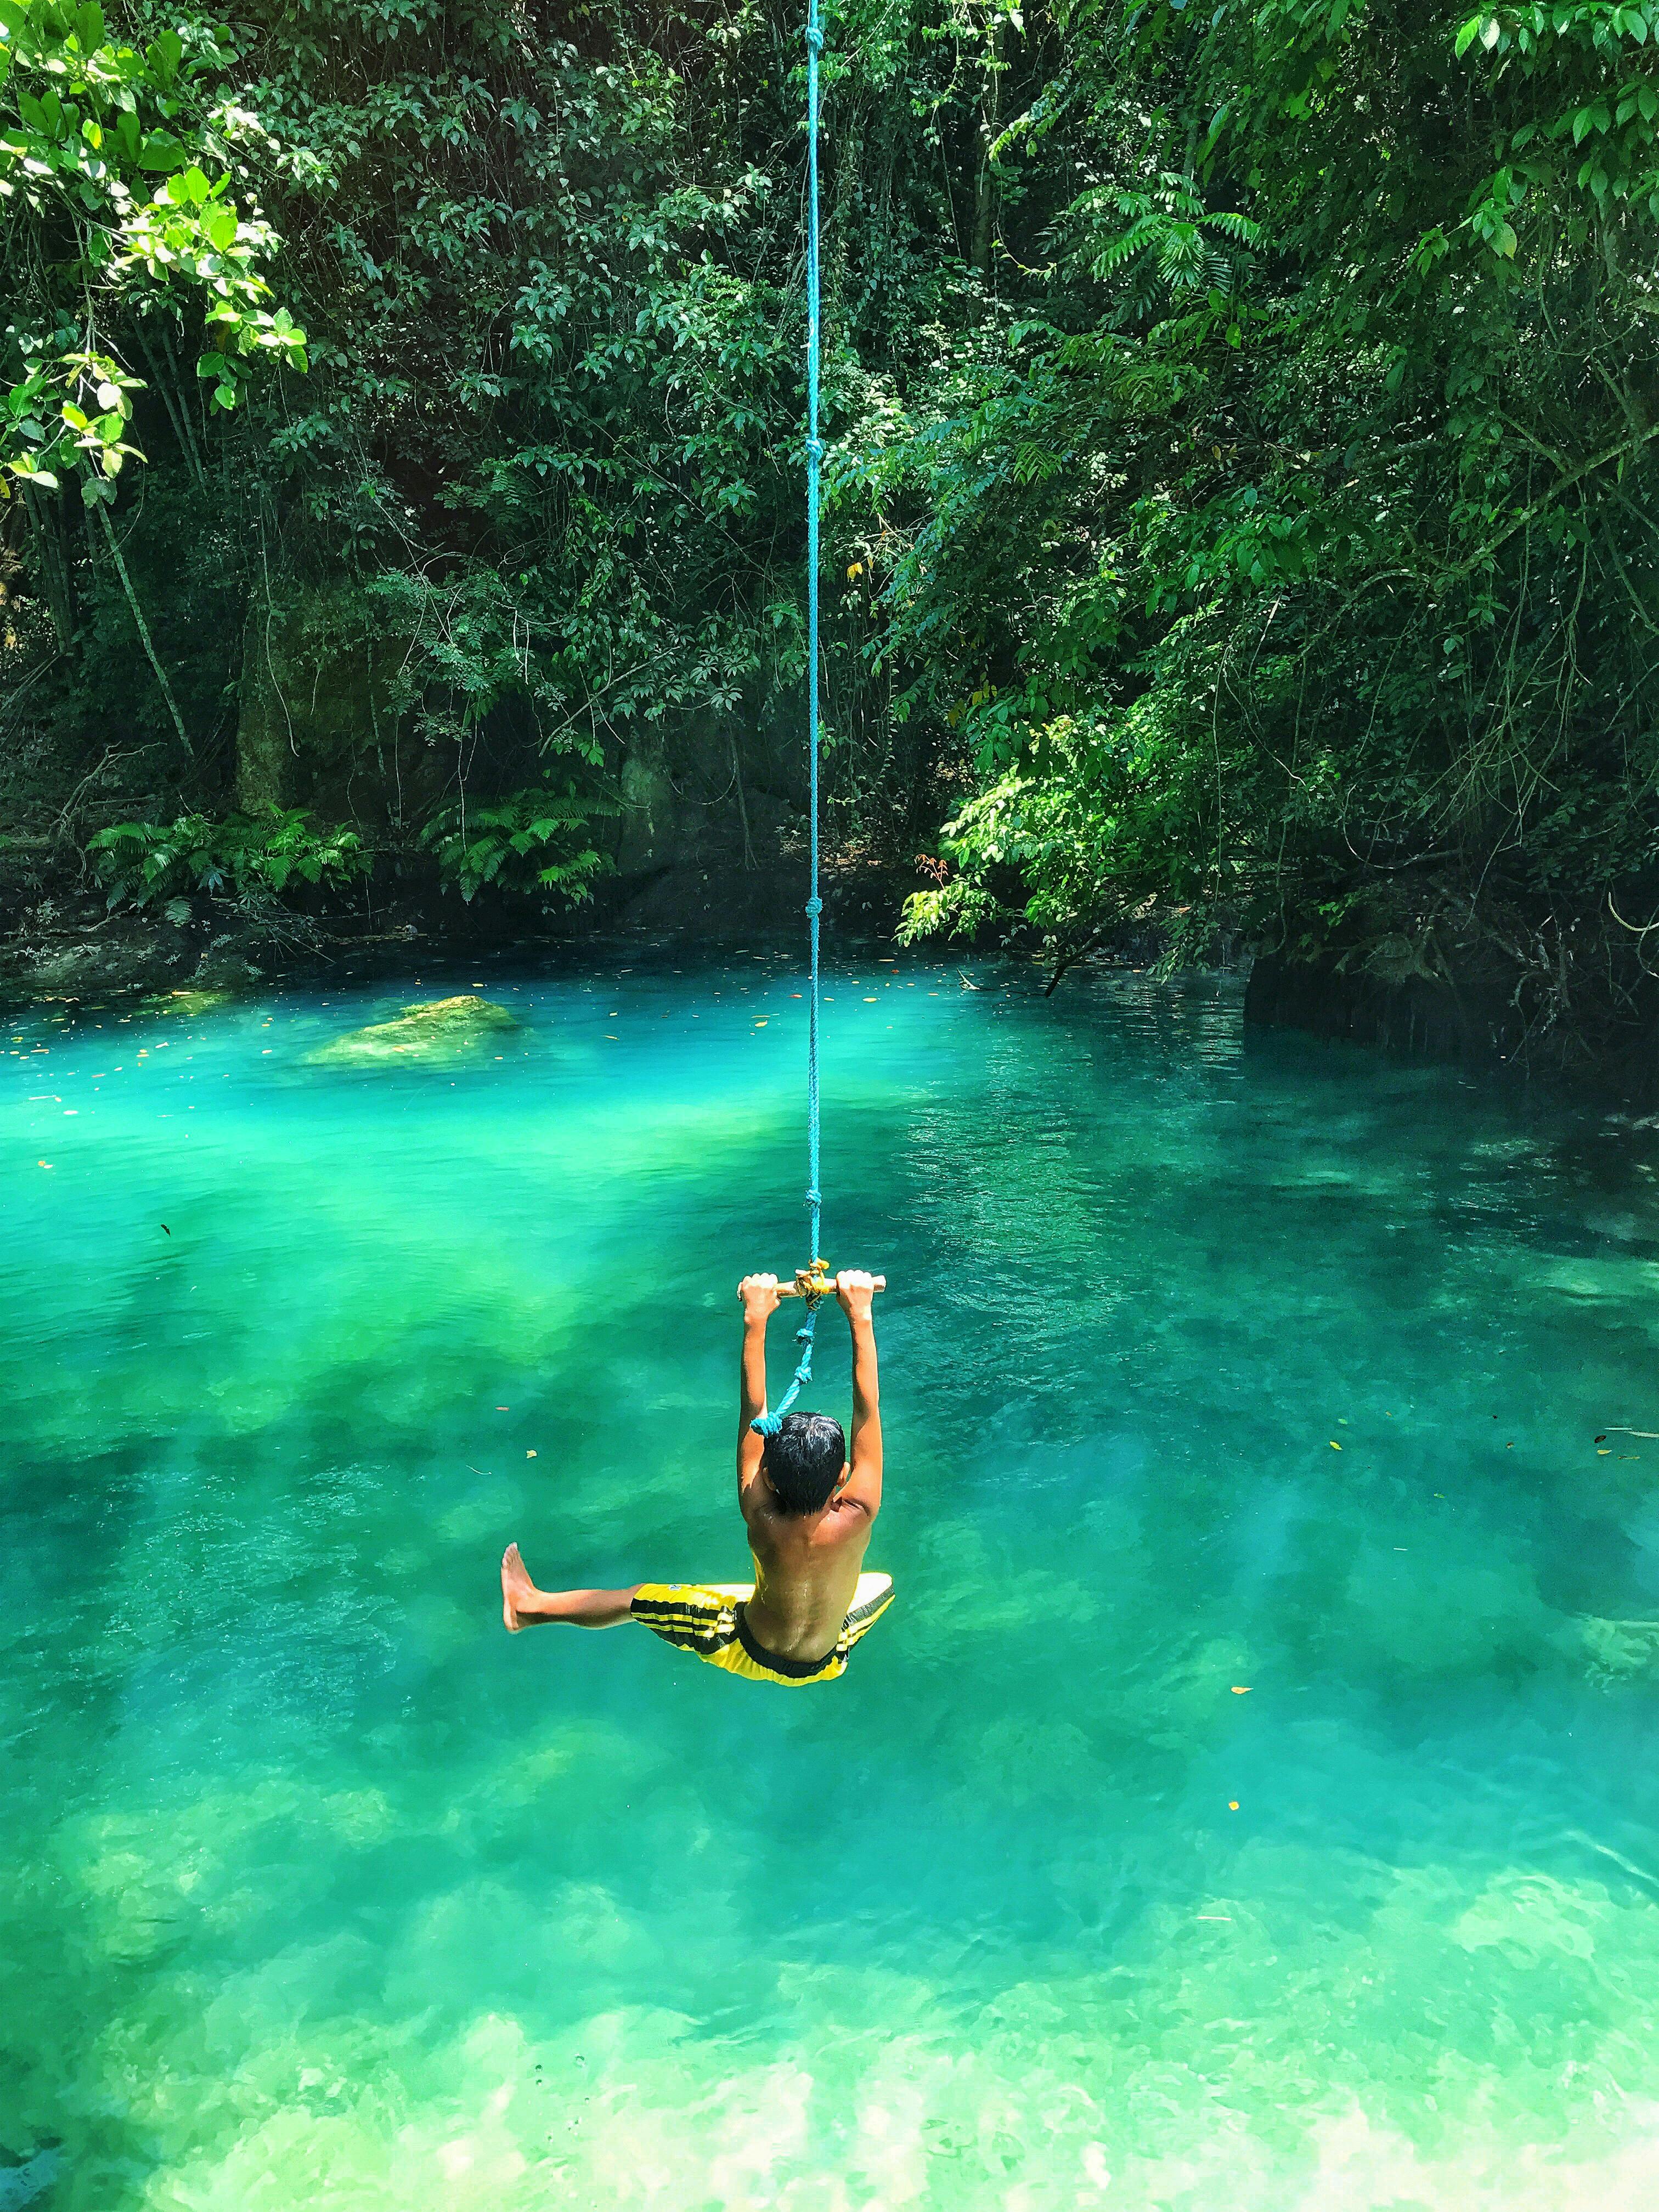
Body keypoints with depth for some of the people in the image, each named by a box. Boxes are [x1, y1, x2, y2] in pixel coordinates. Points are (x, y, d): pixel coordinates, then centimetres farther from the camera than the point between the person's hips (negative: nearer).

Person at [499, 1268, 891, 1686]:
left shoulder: (762, 1522, -34)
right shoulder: (857, 1519, -35)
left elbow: (753, 1411, -30)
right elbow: (868, 1409, -32)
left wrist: (756, 1320, -28)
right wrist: (861, 1316, -30)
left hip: (750, 1655, -1)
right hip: (827, 1664, 1)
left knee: (640, 1598, 15)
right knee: (883, 1584, 29)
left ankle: (533, 1606, 35)